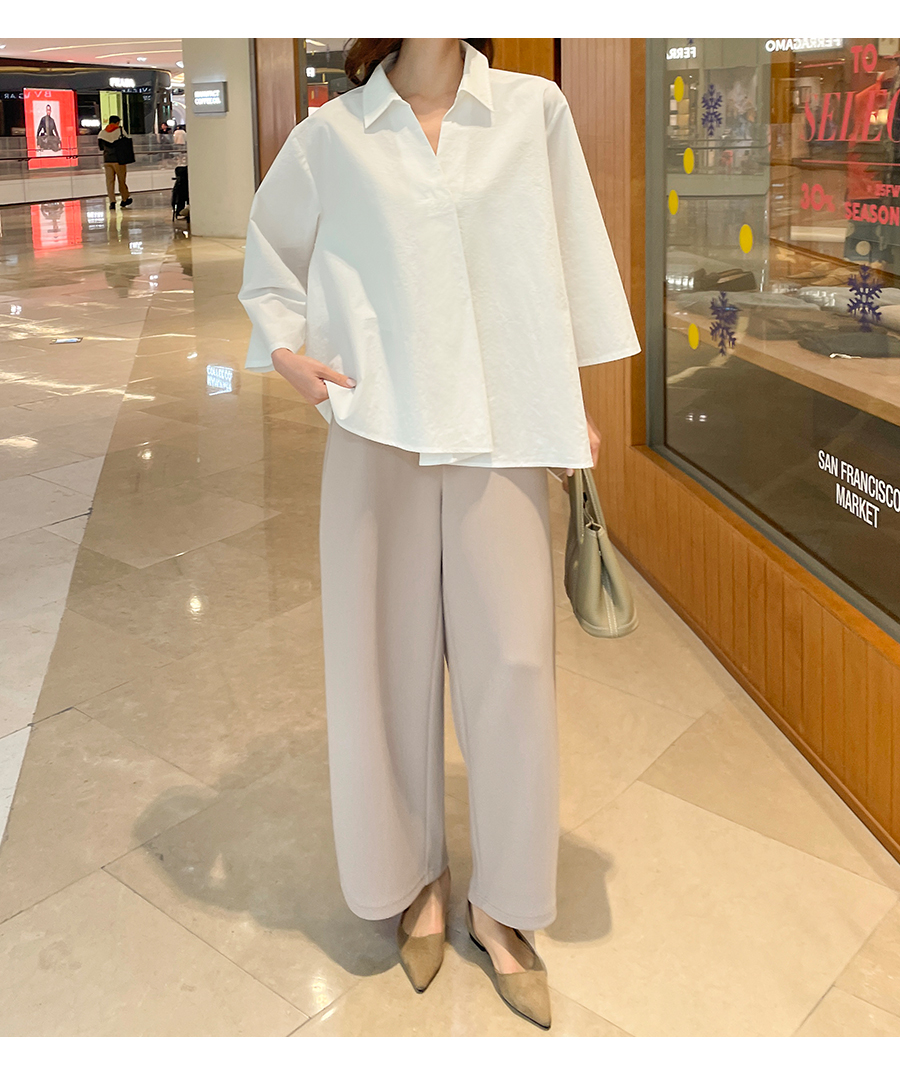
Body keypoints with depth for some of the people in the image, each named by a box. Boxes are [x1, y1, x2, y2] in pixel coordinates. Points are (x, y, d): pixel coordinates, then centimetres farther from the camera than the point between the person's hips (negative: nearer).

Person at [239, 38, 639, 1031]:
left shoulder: (535, 111, 3)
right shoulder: (332, 135, 4)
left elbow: (568, 259, 6)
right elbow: (272, 249, 18)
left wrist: (574, 405, 6)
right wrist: (285, 346, 2)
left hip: (502, 427, 0)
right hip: (379, 427, 0)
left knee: (510, 659, 1)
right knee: (390, 655, 7)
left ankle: (502, 903, 21)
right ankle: (414, 879, 28)